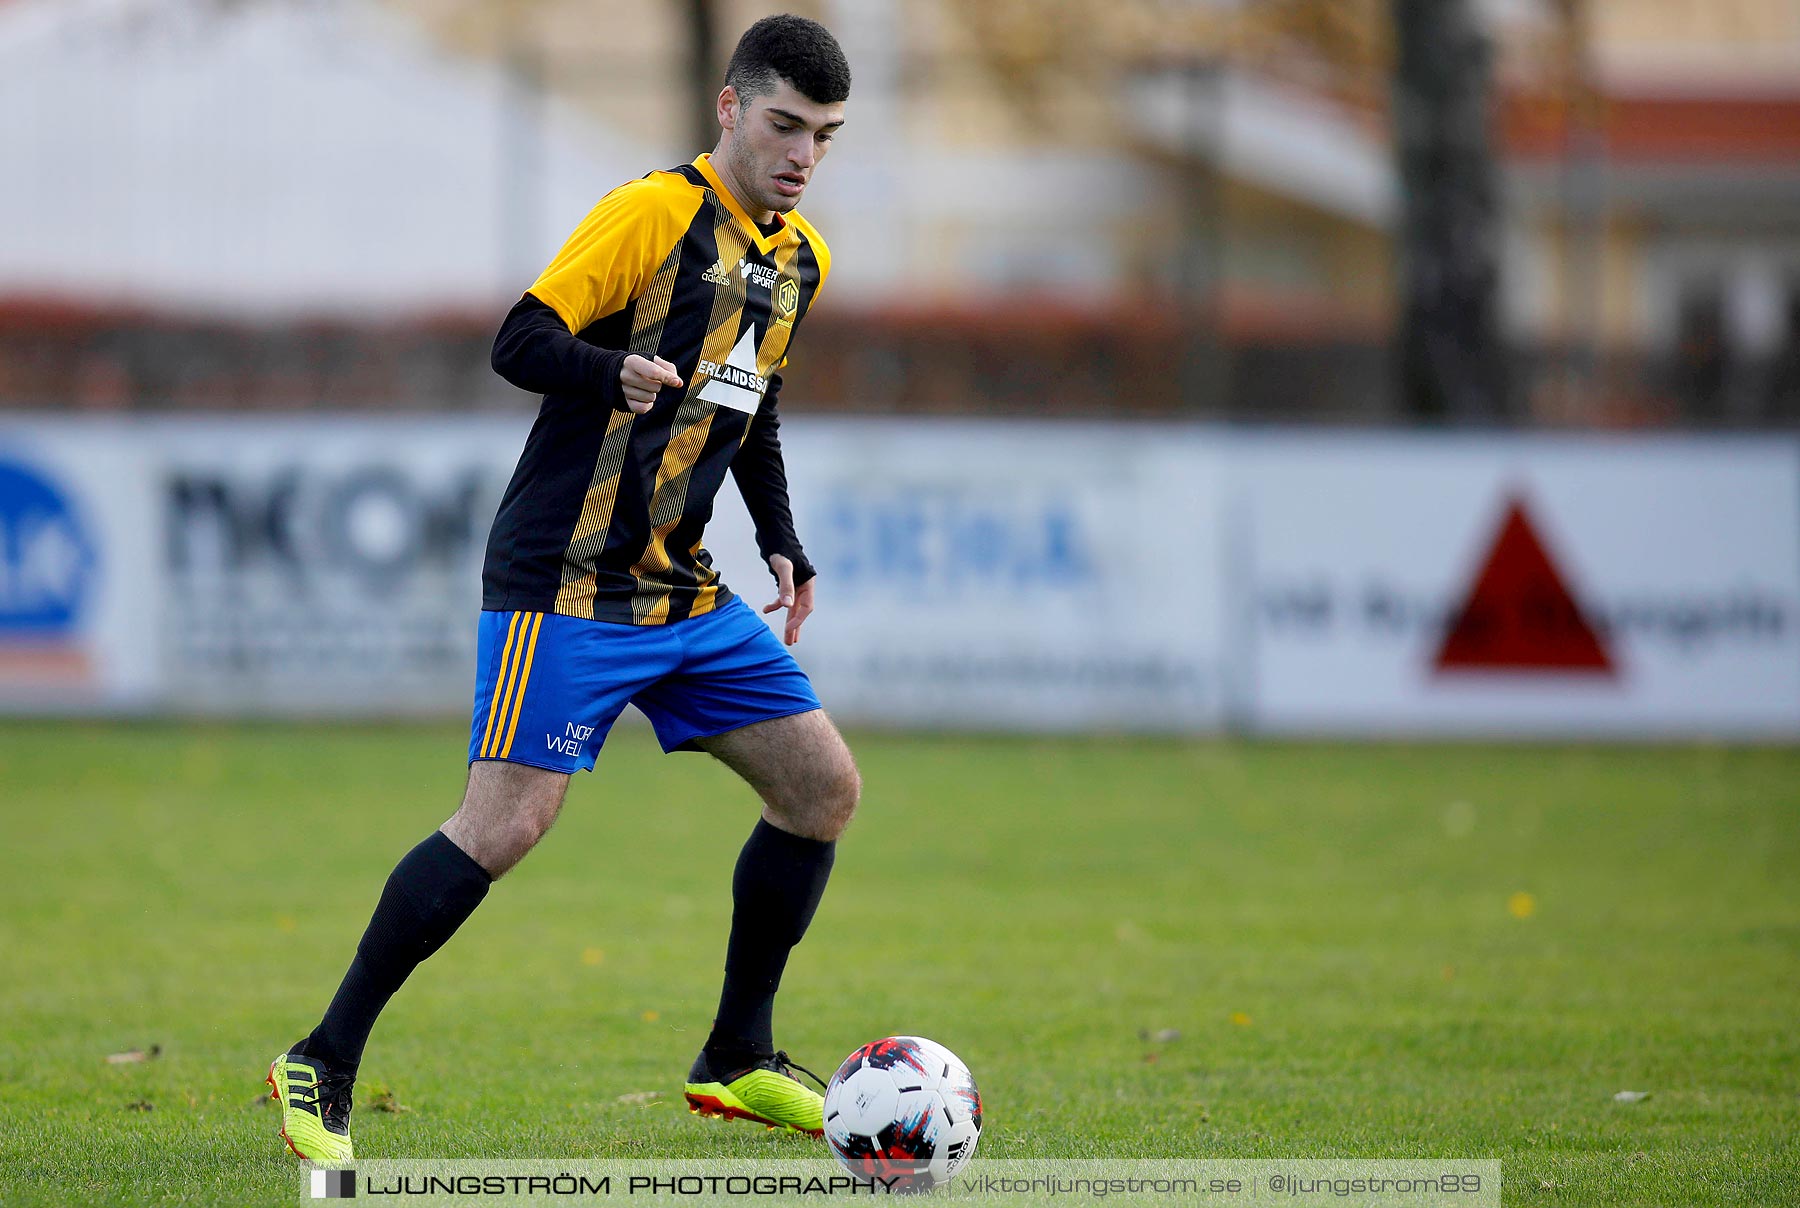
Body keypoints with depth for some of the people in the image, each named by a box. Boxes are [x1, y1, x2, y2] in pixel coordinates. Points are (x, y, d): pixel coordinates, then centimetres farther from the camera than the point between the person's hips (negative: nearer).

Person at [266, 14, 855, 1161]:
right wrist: (617, 372, -34)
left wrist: (781, 544, 17)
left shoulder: (803, 258, 14)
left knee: (825, 786, 4)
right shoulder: (655, 210, -11)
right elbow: (522, 342, -15)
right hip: (568, 579, -8)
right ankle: (323, 1066, -7)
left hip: (684, 590, 8)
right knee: (510, 820, -16)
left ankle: (738, 1059, 17)